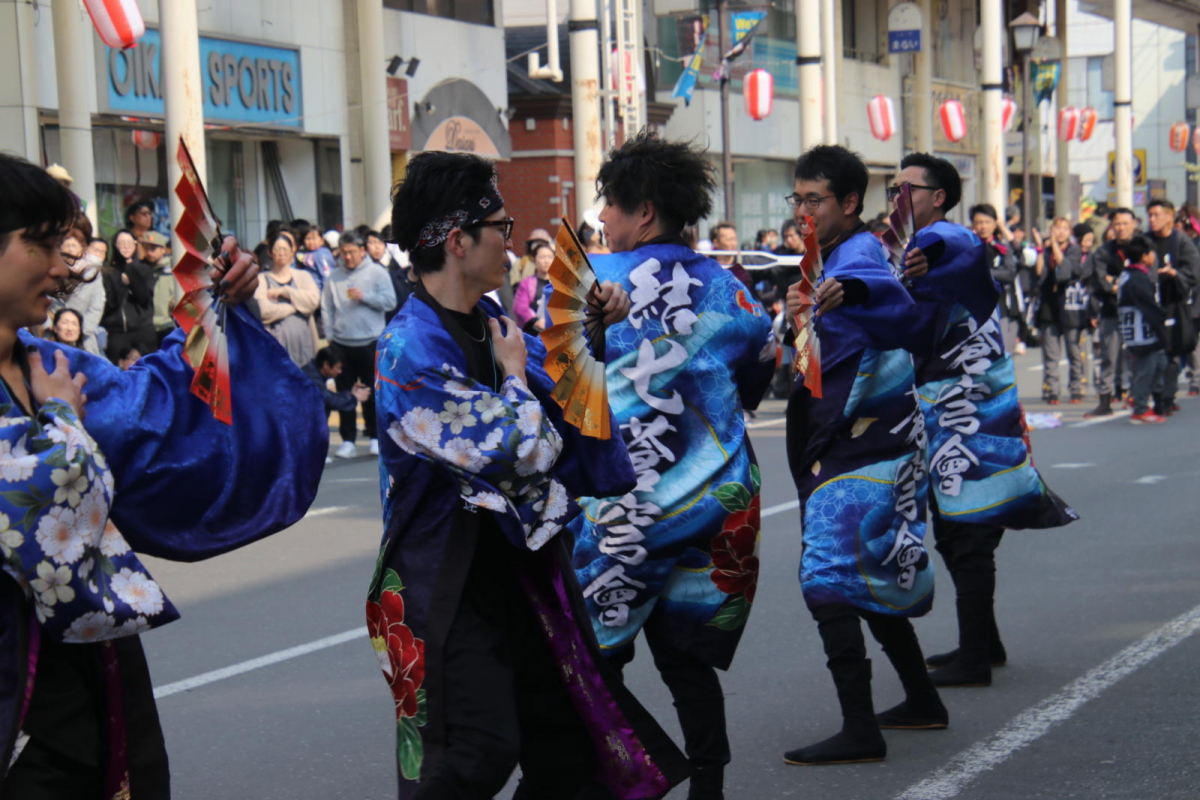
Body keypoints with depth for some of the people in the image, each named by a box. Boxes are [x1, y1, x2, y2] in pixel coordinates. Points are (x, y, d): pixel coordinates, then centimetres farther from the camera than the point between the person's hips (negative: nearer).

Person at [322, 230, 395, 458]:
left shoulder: (377, 273, 2)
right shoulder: (334, 276, 8)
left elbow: (390, 301, -5)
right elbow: (326, 308, 9)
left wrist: (364, 296, -13)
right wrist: (330, 334, 2)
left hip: (370, 343, -2)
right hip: (341, 344, 2)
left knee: (373, 392, 4)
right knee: (344, 393, 4)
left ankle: (375, 437, 14)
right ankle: (348, 440, 9)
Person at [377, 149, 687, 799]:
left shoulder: (489, 326, 7)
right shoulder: (412, 348, -20)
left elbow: (557, 381, 28)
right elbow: (521, 454, -22)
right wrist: (513, 372, -6)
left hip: (520, 564, 9)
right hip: (448, 578, -9)